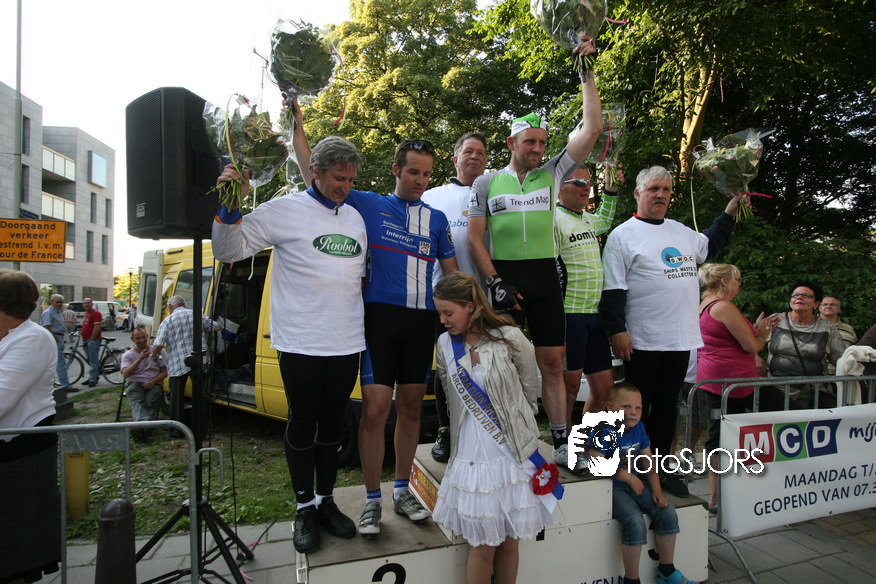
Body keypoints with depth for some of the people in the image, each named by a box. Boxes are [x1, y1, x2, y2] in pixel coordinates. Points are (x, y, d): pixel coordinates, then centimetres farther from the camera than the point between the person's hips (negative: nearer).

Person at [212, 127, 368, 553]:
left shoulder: (355, 218, 13)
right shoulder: (285, 210, -3)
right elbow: (228, 250, -4)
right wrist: (231, 208, -18)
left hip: (347, 343, 5)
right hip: (300, 342, -4)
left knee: (333, 422, 14)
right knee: (302, 423, 6)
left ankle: (326, 501, 30)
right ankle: (304, 508, 23)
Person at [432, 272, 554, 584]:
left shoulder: (509, 338, -9)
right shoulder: (445, 345, 1)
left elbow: (530, 393, 3)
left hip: (513, 453, -1)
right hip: (472, 456, 2)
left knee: (509, 543, 10)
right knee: (482, 546, 6)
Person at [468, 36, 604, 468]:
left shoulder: (553, 173, 10)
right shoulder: (487, 182, 7)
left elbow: (592, 128, 4)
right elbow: (474, 239, 2)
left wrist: (586, 73, 4)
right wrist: (495, 282, -8)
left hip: (545, 276, 2)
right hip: (503, 275, -1)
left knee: (552, 361, 4)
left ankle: (562, 444, 13)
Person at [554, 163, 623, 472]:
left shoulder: (587, 220, 18)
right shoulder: (553, 220, -8)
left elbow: (604, 222, 43)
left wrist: (610, 190, 32)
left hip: (596, 316, 8)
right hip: (569, 316, -8)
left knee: (604, 387, 10)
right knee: (569, 386, 0)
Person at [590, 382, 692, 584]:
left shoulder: (638, 428, 5)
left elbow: (649, 460, 12)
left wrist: (656, 489, 0)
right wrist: (628, 476, -20)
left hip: (635, 482, 7)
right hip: (611, 486, -7)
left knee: (667, 511, -5)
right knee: (635, 521, -25)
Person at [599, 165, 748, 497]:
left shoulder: (682, 232, 16)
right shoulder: (623, 235, -5)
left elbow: (710, 246, 37)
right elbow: (613, 289, -10)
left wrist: (730, 209, 29)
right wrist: (617, 330, -17)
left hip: (681, 339, 6)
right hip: (641, 341, -6)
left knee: (667, 405, 14)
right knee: (638, 407, 4)